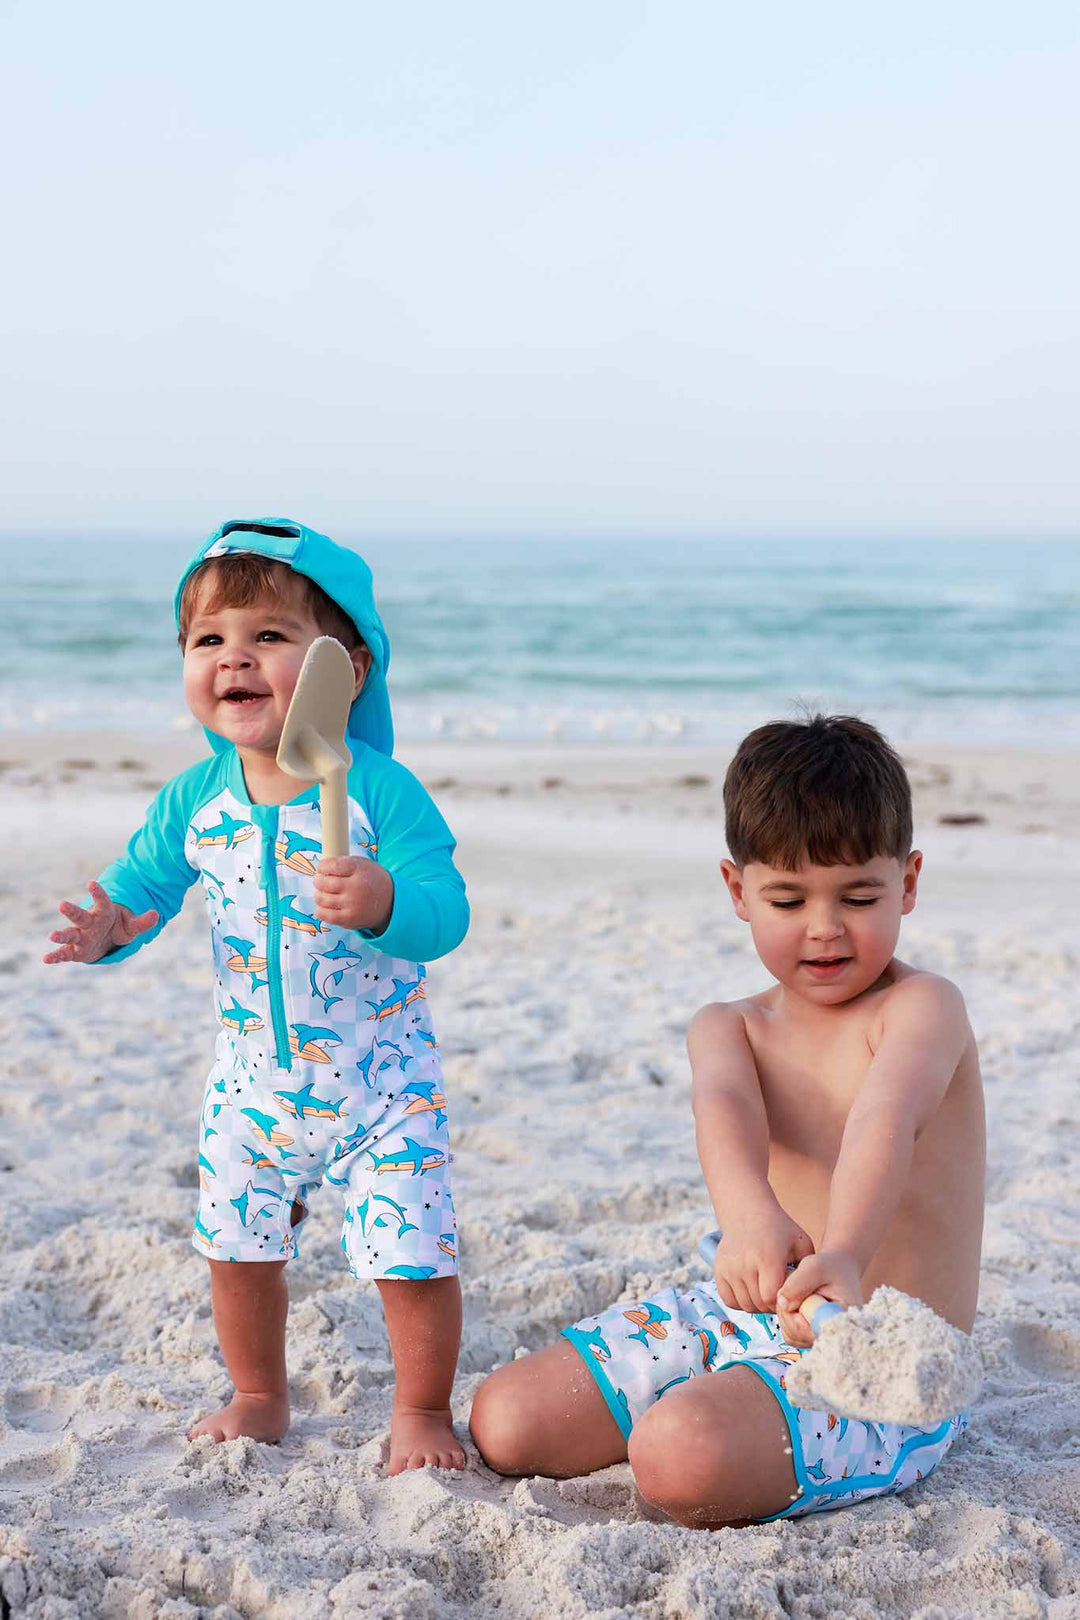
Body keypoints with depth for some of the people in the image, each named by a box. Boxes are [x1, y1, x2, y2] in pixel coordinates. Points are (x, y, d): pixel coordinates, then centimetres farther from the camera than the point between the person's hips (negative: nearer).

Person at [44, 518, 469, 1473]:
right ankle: (260, 1398, 41)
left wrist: (386, 904, -46)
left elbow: (446, 914, -25)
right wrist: (110, 929, -19)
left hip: (380, 1085, -4)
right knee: (238, 1247, 16)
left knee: (411, 1257, -1)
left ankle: (422, 1411, 25)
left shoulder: (379, 791, -19)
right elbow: (138, 886, 5)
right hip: (252, 1085, 4)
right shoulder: (192, 803, -6)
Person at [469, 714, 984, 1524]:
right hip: (741, 1315, 7)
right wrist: (750, 1212, -44)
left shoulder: (924, 1007, -9)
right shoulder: (729, 1027, 7)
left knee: (684, 1457, -34)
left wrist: (843, 1257, -53)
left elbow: (885, 1122, -32)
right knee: (505, 1420, -1)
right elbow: (724, 1107, -19)